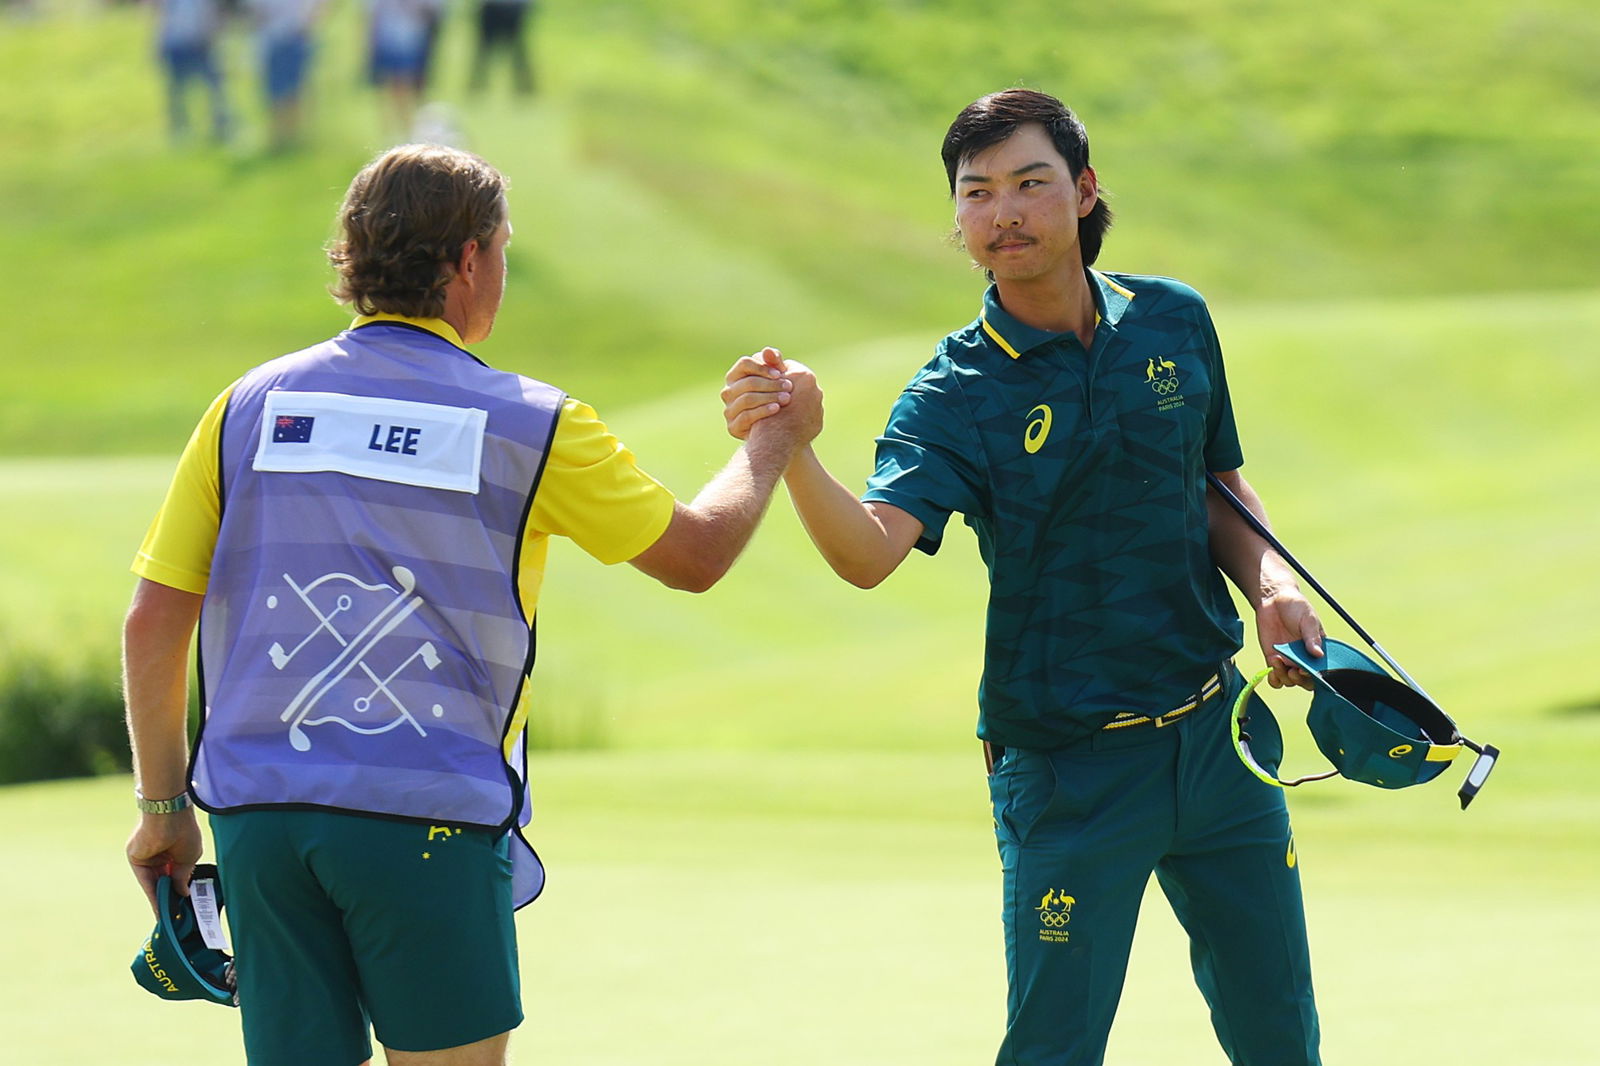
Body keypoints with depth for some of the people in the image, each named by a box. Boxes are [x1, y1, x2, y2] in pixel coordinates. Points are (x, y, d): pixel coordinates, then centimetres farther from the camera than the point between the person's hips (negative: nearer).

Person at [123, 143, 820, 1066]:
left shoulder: (251, 408, 7)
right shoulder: (528, 425, 0)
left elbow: (153, 624, 6)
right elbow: (696, 554, 13)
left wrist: (162, 803, 16)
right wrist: (773, 442, 30)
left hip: (255, 813, 3)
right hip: (427, 818, -3)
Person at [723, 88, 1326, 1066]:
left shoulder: (1172, 322, 2)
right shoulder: (958, 392, -11)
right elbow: (872, 549, -28)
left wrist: (1270, 582, -2)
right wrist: (790, 450, -46)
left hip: (1215, 730, 4)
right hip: (1067, 759, -4)